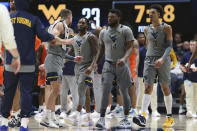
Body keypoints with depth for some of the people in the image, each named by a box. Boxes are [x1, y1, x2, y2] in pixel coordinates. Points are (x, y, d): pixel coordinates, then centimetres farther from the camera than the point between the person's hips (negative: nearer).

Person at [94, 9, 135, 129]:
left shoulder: (126, 30, -4)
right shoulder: (103, 32, 9)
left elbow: (130, 47, -11)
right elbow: (101, 50, 18)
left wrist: (124, 58, -29)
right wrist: (96, 63, 6)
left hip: (122, 65, -2)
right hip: (108, 64, 2)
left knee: (124, 91, 5)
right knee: (105, 90, -14)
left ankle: (126, 119, 18)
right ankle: (102, 119, -17)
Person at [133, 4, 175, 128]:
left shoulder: (166, 28, -5)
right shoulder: (147, 29, 9)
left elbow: (169, 46, -11)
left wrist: (162, 59, -26)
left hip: (163, 60, -3)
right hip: (150, 60, 3)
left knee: (165, 88, 4)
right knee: (148, 87, -9)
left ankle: (170, 117, 15)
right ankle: (143, 116, -22)